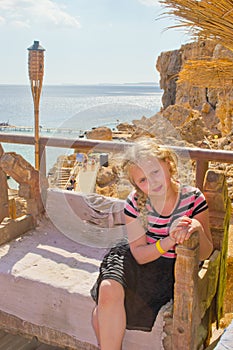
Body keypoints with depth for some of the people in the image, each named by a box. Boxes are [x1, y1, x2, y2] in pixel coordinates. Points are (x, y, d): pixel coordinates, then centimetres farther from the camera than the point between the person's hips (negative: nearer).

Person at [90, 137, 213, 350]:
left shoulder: (193, 198, -12)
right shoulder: (135, 202, -10)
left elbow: (204, 254, -7)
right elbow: (139, 255, -10)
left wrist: (197, 228, -29)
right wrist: (169, 241, -29)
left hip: (172, 271, -2)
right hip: (141, 262, 3)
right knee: (108, 290, -28)